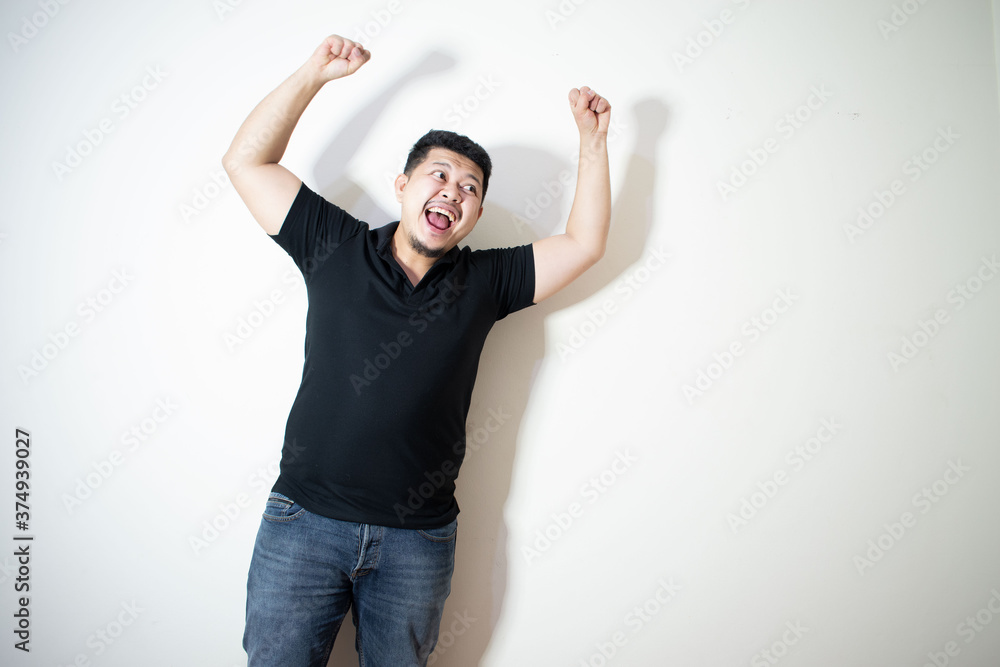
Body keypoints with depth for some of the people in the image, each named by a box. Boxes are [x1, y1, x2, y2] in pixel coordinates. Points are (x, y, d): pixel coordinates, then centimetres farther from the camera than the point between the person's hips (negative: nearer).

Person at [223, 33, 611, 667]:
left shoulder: (482, 281, 6)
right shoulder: (336, 247, 4)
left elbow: (585, 244, 6)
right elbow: (246, 161, 6)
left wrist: (593, 139, 4)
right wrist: (314, 74, 1)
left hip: (418, 542, 1)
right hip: (304, 521, 0)